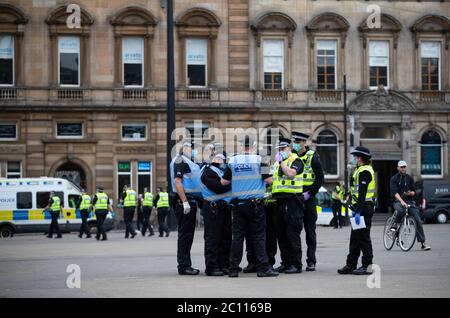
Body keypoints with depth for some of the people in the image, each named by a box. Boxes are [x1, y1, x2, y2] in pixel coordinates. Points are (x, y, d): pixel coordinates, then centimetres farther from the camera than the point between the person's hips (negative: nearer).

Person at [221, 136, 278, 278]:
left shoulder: (233, 161, 4)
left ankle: (233, 269, 6)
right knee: (258, 237, 0)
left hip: (238, 204, 3)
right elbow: (269, 180, -7)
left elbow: (223, 181, 7)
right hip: (255, 202, -3)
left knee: (237, 236, 6)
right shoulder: (259, 160, -5)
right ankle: (263, 268, -1)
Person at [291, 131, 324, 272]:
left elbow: (320, 179, -6)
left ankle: (311, 261, 3)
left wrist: (309, 193, -13)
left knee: (310, 231, 0)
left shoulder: (313, 157, -3)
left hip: (308, 199, -4)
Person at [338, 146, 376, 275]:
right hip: (361, 208, 11)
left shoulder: (364, 171, -15)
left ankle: (368, 266, -1)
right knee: (355, 237, 12)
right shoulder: (361, 170, 19)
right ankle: (351, 265, 15)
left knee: (363, 238, -6)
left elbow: (362, 194, -22)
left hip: (364, 208, -11)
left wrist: (358, 212, -25)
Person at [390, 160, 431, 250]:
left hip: (409, 201, 3)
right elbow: (395, 192, -14)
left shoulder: (409, 178, 12)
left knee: (418, 221, -10)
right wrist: (402, 201, -29)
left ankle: (423, 243, -7)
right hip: (398, 201, -3)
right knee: (401, 211, -39)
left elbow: (414, 191, 13)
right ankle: (395, 224, -7)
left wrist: (410, 193, -12)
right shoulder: (394, 179, 0)